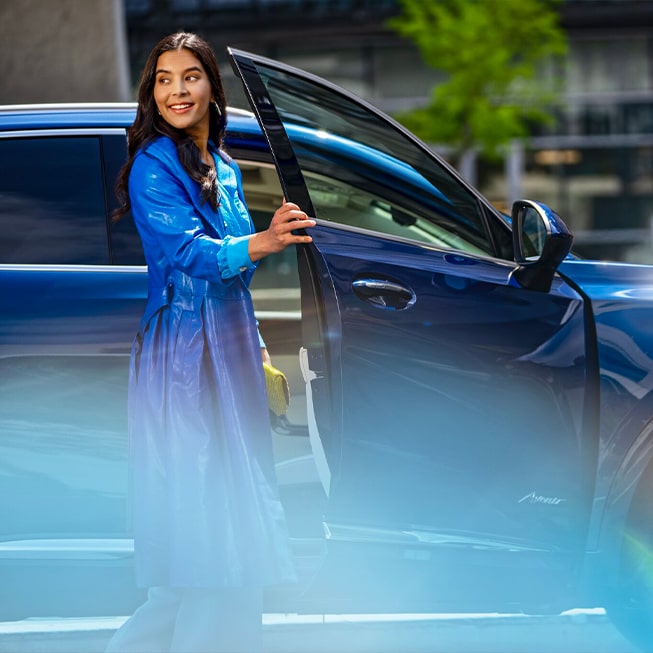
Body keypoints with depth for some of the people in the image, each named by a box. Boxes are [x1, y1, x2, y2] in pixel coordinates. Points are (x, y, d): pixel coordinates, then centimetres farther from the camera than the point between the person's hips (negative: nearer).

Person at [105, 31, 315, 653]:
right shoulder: (153, 165, -10)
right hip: (184, 351, -8)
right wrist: (260, 243, -40)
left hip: (230, 348, 8)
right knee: (200, 500, -10)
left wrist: (257, 347, 21)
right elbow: (183, 250, -23)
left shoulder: (225, 169, 15)